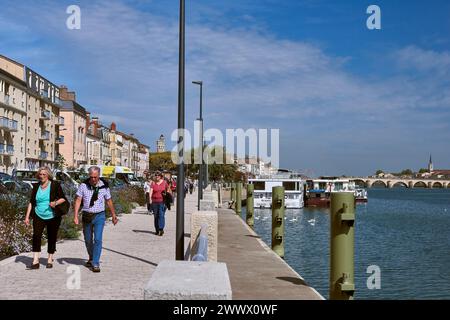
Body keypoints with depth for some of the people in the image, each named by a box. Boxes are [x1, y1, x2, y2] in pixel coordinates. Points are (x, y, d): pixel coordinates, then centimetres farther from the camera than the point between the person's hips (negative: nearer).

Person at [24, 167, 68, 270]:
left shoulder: (55, 185, -3)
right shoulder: (36, 186, 7)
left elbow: (63, 199, 0)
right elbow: (31, 202, 11)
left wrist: (56, 203, -20)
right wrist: (27, 216, 8)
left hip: (53, 217, -2)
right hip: (39, 216, 2)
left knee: (51, 238, 4)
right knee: (36, 236, -13)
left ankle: (50, 260, 19)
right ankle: (35, 262, -13)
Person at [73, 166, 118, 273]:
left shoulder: (104, 186, -4)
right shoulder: (83, 185, -4)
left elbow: (109, 201, 8)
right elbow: (78, 200, -4)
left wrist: (114, 215, 15)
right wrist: (75, 216, -12)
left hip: (99, 216, -2)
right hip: (86, 216, 2)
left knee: (98, 240, -12)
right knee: (88, 240, 13)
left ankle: (95, 264, -6)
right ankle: (91, 258, 37)